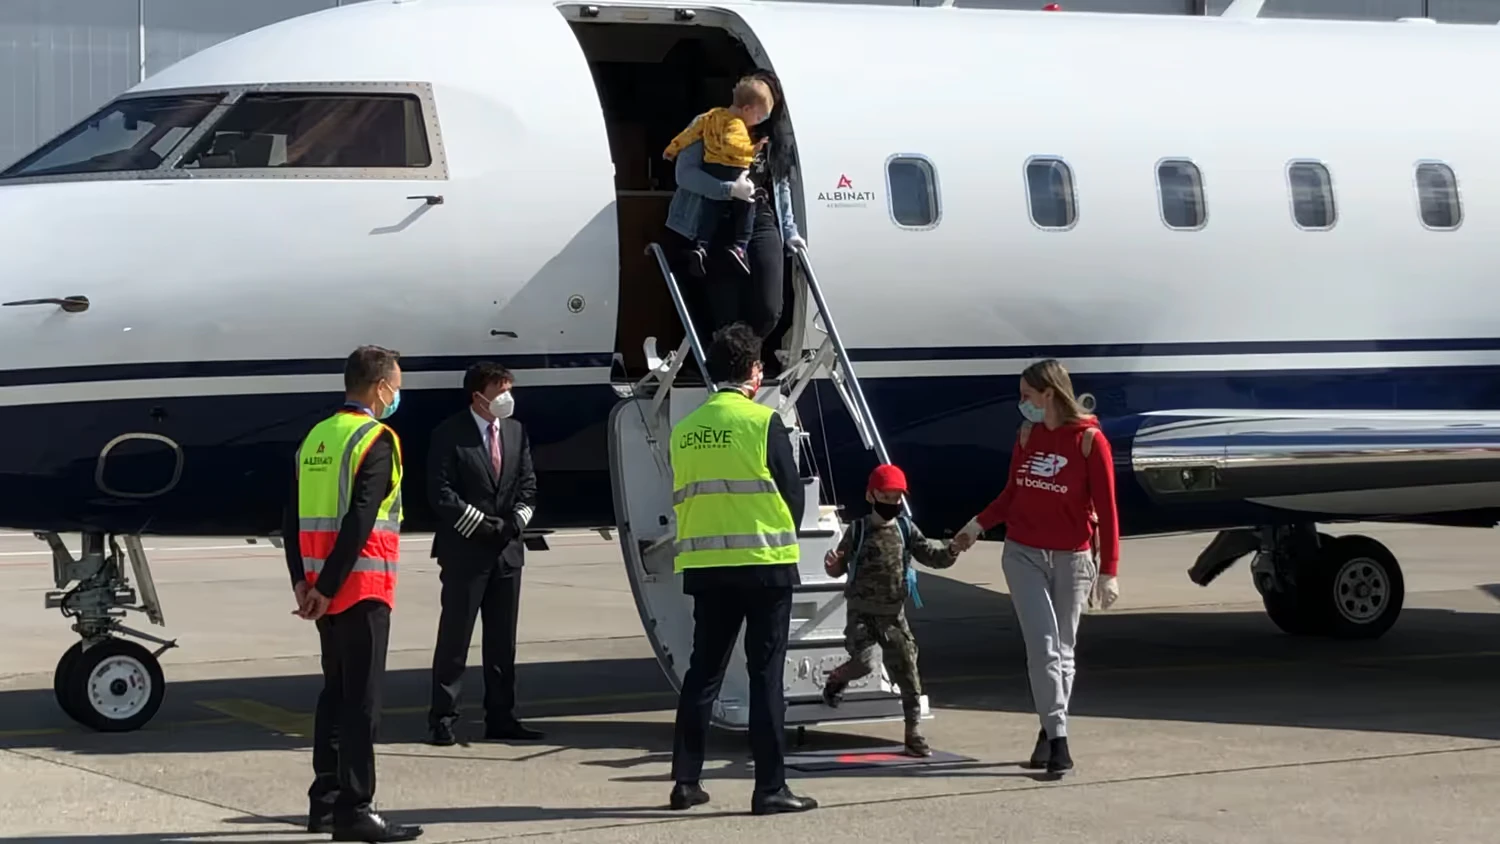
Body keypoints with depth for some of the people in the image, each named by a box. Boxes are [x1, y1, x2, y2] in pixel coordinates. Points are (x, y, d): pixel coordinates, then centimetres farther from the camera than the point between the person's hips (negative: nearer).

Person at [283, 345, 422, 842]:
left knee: (336, 693, 16)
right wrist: (327, 589, -17)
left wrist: (302, 580, 7)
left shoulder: (315, 438, 13)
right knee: (361, 700, -6)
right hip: (362, 589, -8)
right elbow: (359, 521, -19)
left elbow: (294, 517, 11)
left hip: (326, 591, 8)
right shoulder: (377, 439, -12)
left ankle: (325, 802, 19)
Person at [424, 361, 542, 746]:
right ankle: (442, 719, 1)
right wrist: (482, 524, -16)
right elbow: (441, 493, -13)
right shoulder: (450, 435, -8)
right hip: (464, 551, -6)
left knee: (503, 641, 10)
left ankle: (500, 718, 17)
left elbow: (528, 484, 13)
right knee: (454, 637, -3)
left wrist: (516, 520, -5)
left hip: (507, 551, 6)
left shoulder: (515, 431, 11)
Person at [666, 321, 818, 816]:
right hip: (763, 565, -5)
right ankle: (770, 788, -1)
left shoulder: (684, 429, 6)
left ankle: (685, 781, 14)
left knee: (703, 671, 13)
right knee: (766, 675, -1)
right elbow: (792, 492, -6)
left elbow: (681, 496, 10)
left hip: (704, 566, 5)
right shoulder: (762, 421, -9)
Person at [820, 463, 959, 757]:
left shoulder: (906, 529, 3)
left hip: (893, 614, 3)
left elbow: (931, 555, -1)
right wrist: (833, 565, -23)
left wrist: (950, 551, -21)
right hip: (861, 611, -3)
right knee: (863, 662, -21)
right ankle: (835, 679, 14)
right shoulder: (858, 531, -3)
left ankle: (914, 731, 6)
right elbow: (840, 566, 0)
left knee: (907, 671, -1)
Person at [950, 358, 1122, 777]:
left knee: (1062, 649, 6)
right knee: (1042, 646, -9)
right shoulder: (1027, 435, 5)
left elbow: (1106, 509, -8)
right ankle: (1056, 735, -10)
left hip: (1071, 558, -2)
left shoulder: (1089, 440, -8)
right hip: (1024, 554, 2)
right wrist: (977, 526, 8)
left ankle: (1051, 730, 19)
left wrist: (1108, 571, -11)